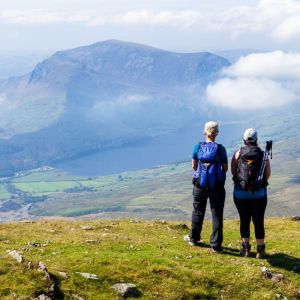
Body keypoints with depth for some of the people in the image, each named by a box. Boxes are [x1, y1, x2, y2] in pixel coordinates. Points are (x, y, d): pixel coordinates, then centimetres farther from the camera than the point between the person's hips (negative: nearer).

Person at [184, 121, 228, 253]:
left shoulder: (198, 147, -6)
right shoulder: (220, 149, -10)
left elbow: (194, 166, 3)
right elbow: (225, 168, -3)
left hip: (200, 185, 2)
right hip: (217, 186, -2)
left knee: (198, 212, 20)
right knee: (217, 215, 6)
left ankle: (194, 238, 36)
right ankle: (215, 245, 7)